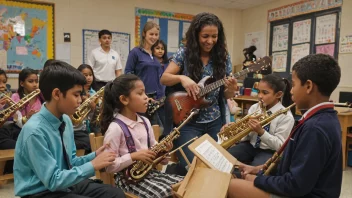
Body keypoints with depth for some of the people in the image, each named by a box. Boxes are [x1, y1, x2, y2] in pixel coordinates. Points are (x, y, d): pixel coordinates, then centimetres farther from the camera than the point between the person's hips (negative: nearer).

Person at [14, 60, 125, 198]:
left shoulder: (65, 120, -2)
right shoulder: (34, 131, -24)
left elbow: (69, 162, 7)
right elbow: (53, 180, -22)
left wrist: (94, 157, -8)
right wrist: (92, 166, -21)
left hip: (65, 184, 7)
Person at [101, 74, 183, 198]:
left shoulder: (145, 122, 7)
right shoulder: (115, 128, -15)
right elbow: (109, 166, -15)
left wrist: (162, 149, -5)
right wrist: (133, 156, -22)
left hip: (149, 171, 7)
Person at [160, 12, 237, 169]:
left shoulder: (223, 57, 0)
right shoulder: (184, 53, -6)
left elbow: (226, 95, 2)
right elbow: (164, 79, -5)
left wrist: (231, 90, -21)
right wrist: (181, 78, -24)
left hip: (215, 122, 3)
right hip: (188, 122, -3)